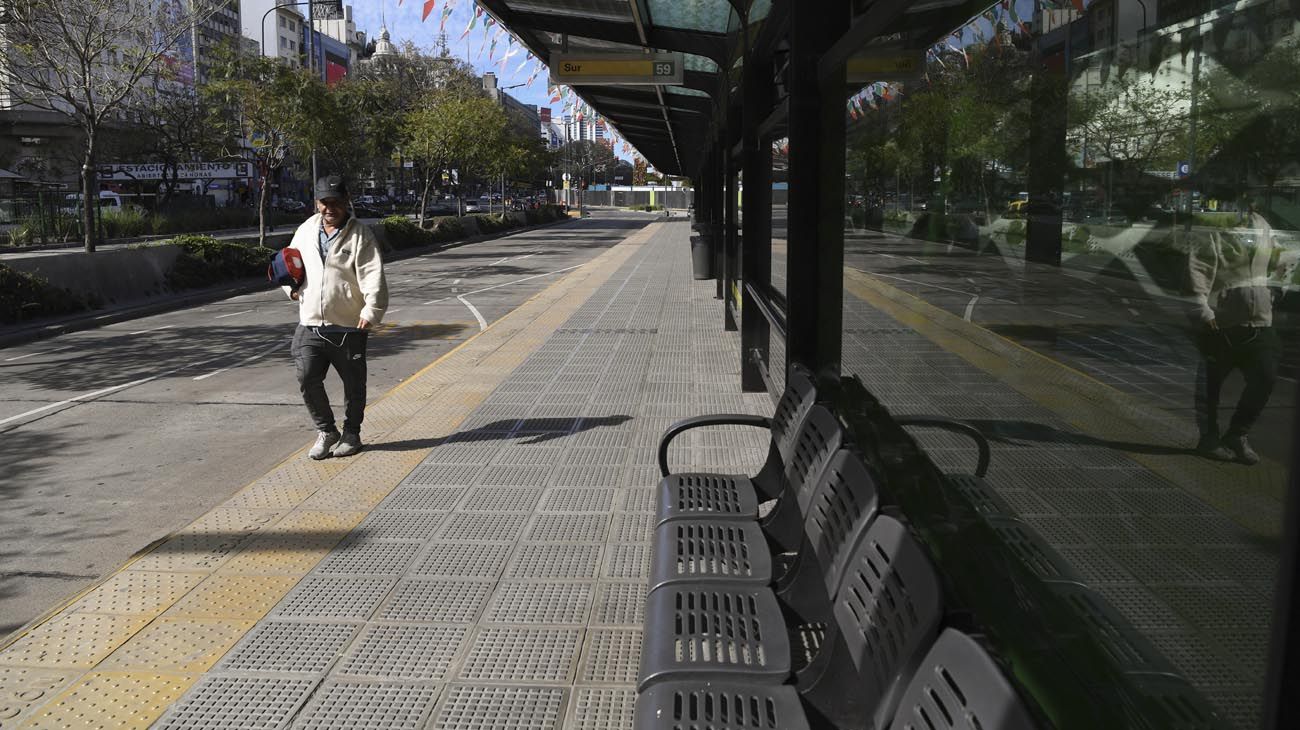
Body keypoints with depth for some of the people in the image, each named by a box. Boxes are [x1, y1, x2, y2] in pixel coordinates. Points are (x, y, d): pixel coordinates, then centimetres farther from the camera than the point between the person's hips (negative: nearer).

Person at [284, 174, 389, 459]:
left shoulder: (360, 235, -6)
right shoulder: (305, 231, 10)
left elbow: (373, 275, -15)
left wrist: (372, 310, -27)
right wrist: (292, 288, 7)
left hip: (349, 327, -3)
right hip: (310, 326, 4)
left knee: (353, 383, 9)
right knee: (307, 379, -5)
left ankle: (351, 434, 28)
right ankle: (326, 431, 14)